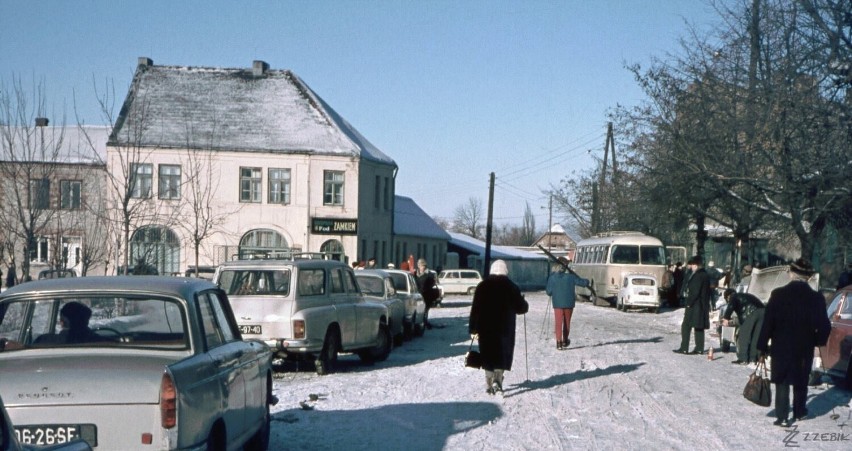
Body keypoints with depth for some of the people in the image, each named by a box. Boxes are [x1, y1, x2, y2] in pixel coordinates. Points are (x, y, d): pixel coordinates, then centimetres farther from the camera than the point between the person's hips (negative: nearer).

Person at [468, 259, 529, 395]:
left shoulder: (482, 286, 0)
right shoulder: (511, 287, -5)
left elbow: (475, 309, -3)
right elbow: (521, 308, 0)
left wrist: (473, 329, 1)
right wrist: (524, 304, 24)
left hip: (485, 328, 2)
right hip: (505, 328, -1)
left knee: (488, 355, 11)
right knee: (503, 354, 8)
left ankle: (489, 384, 11)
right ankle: (497, 380, -11)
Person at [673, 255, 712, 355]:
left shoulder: (698, 276, -17)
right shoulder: (705, 275, 12)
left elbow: (695, 292, -21)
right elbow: (707, 292, 16)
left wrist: (689, 303, -14)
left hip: (694, 306, -9)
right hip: (702, 306, 9)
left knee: (686, 326, -2)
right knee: (699, 327, 11)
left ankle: (684, 348, -2)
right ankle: (699, 348, 12)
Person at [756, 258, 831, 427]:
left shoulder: (778, 295, -13)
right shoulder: (816, 298, -9)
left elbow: (767, 322, -11)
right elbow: (824, 326, -6)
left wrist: (763, 346, -4)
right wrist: (817, 341, 13)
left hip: (781, 348, -2)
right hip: (805, 349, 2)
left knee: (782, 383, 6)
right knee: (801, 382, 20)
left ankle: (782, 417, 2)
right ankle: (799, 412, 32)